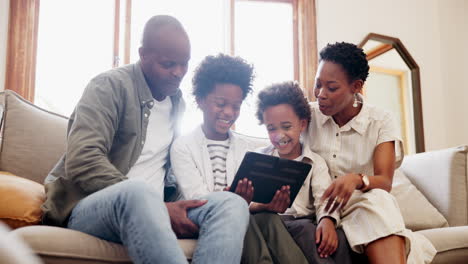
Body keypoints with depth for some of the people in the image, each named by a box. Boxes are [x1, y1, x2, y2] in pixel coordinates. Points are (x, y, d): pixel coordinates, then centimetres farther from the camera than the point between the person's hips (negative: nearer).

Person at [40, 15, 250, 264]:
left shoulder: (178, 102, 16)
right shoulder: (111, 86, -6)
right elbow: (82, 162, -20)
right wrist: (160, 208, -24)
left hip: (151, 208, 6)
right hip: (87, 207, -6)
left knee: (232, 203, -20)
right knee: (138, 192, -41)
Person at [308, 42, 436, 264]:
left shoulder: (380, 122, 0)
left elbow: (385, 181, -10)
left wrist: (357, 179, -35)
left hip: (363, 205, 1)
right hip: (316, 207, 0)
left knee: (377, 200, -35)